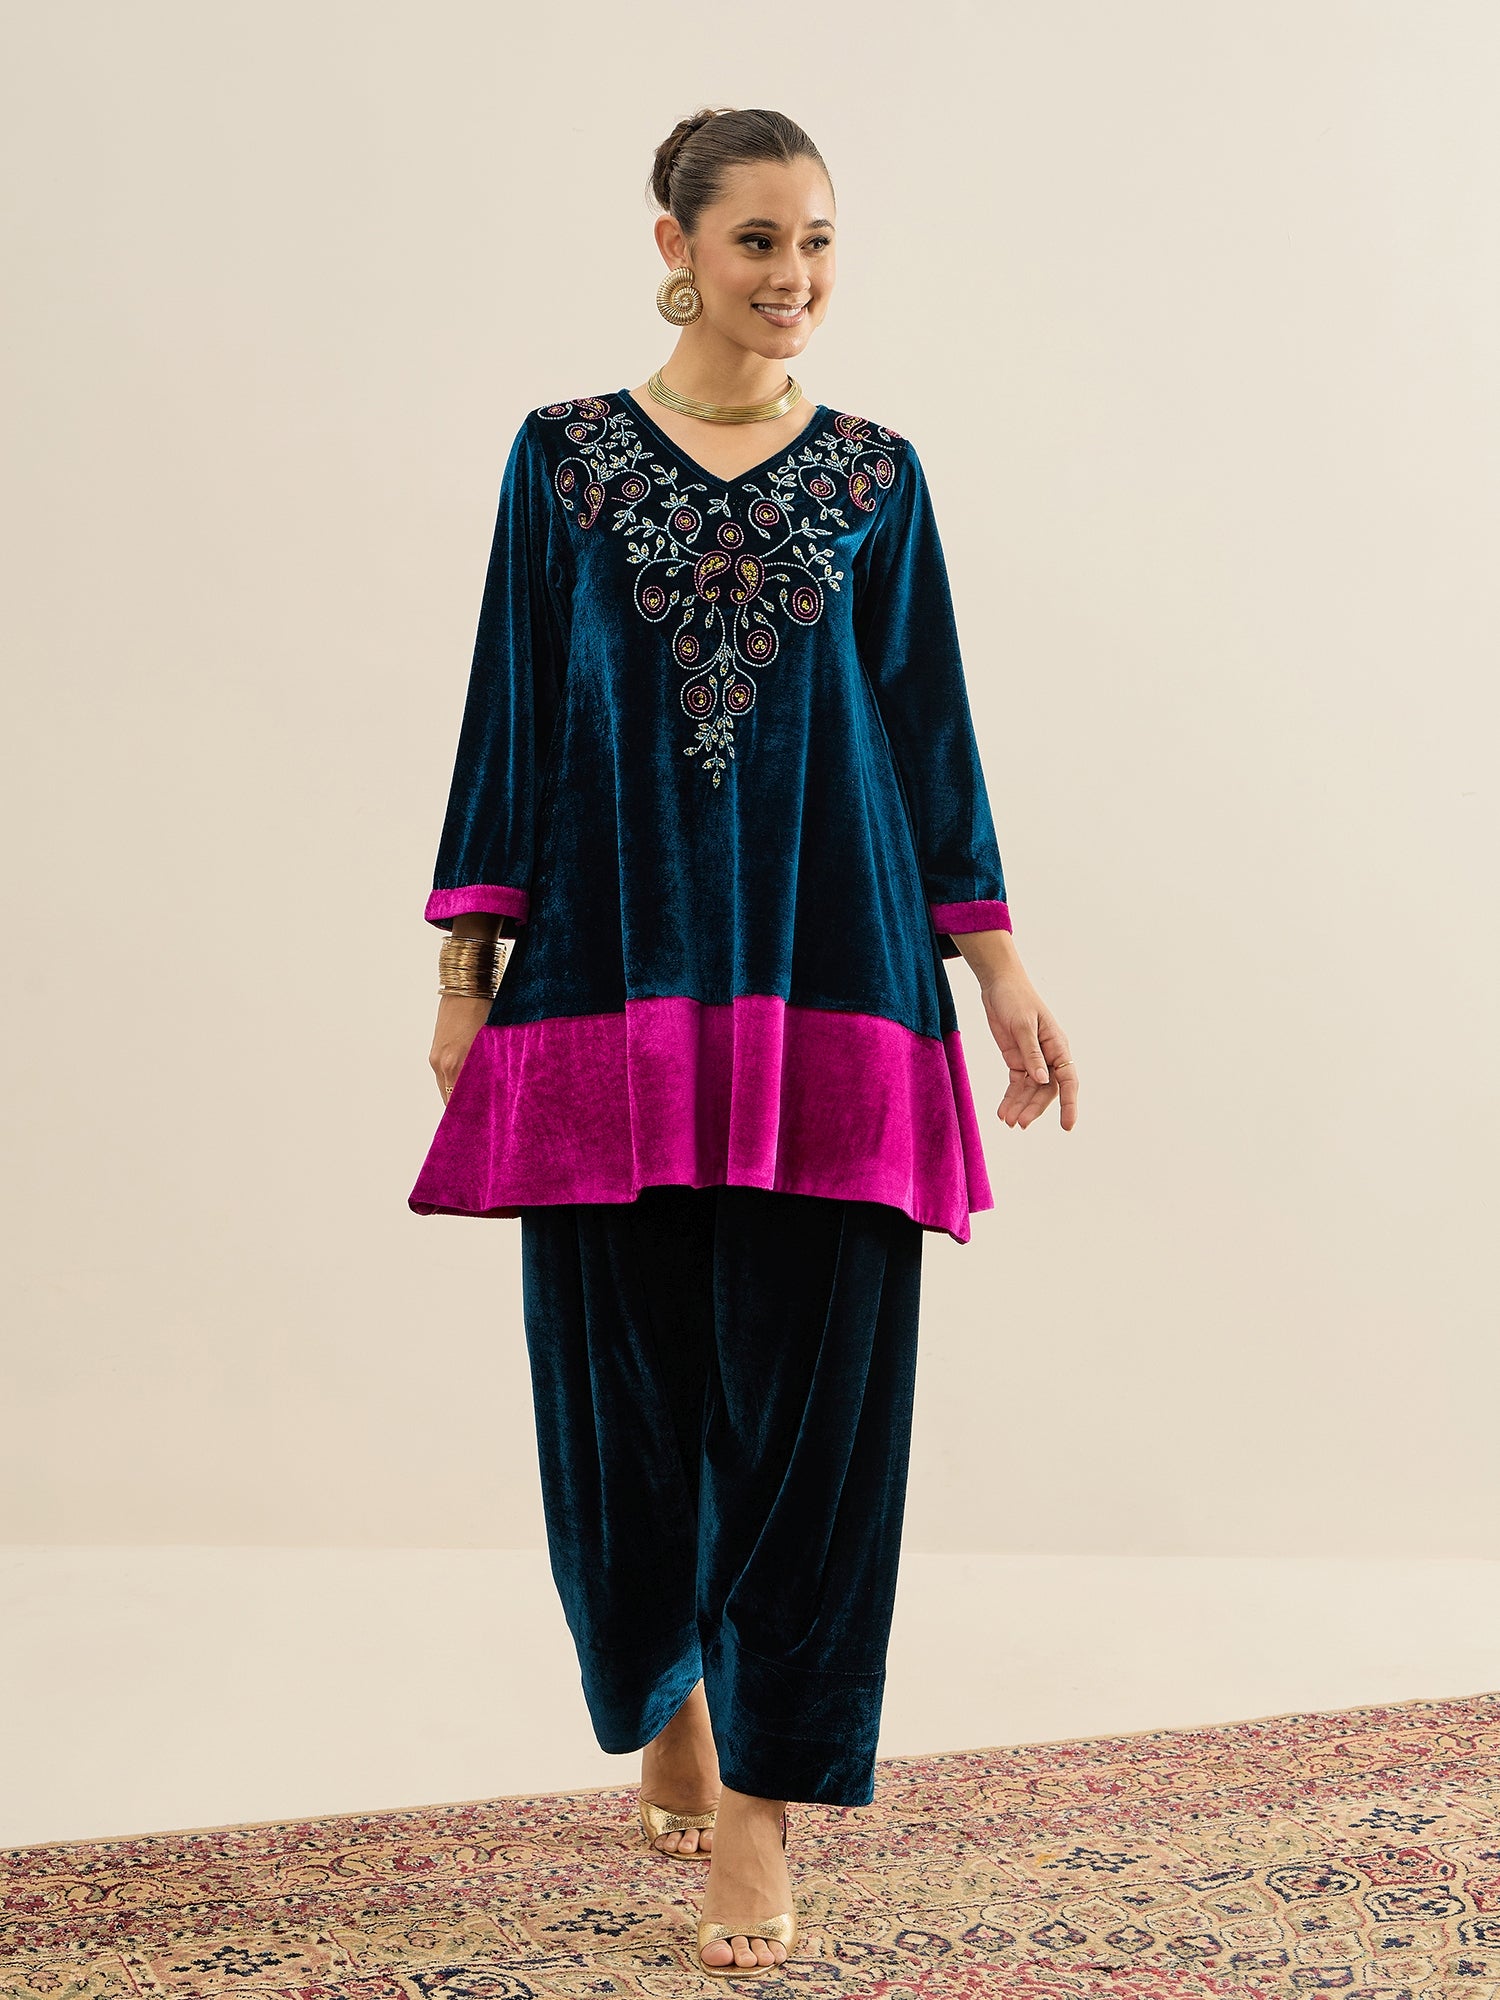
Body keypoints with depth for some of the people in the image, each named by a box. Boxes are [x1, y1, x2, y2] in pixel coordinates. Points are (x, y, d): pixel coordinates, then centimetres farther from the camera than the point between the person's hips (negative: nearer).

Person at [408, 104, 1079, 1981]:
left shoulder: (876, 473, 10)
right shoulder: (563, 457, 7)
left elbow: (930, 728, 10)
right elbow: (512, 713, 7)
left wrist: (999, 968, 6)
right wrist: (467, 968, 2)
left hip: (831, 988, 1)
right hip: (615, 980, 0)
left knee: (809, 1389, -3)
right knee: (626, 1380, 6)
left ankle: (758, 1802, 7)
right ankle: (665, 1700, 33)